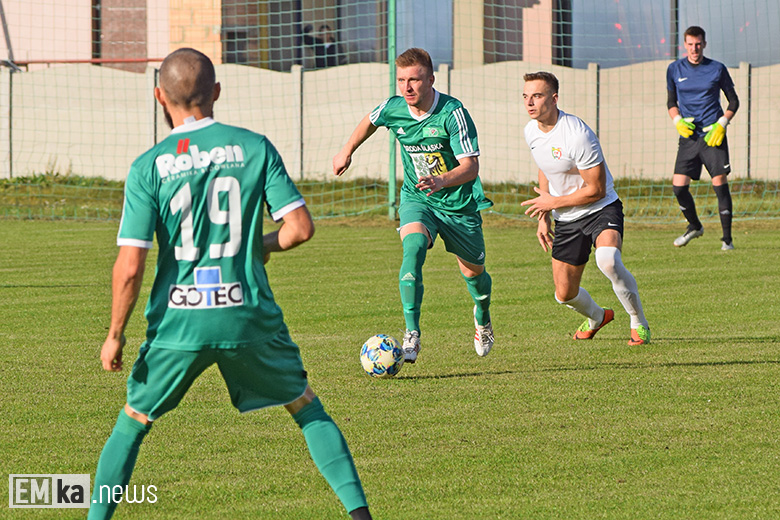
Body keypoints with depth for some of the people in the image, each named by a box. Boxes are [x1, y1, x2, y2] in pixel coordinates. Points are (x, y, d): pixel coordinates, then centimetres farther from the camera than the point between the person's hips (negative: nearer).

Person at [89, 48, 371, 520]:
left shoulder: (149, 167, -4)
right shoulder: (254, 147, 0)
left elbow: (131, 265, -8)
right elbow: (300, 227, -5)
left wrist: (115, 335, 2)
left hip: (177, 322, -1)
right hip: (249, 318, 1)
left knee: (132, 424, 17)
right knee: (308, 409, 17)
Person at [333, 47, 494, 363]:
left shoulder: (452, 113, -24)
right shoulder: (393, 109, -11)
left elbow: (470, 166, -26)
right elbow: (370, 121, 15)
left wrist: (441, 180, -44)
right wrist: (347, 152, 26)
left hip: (459, 203, -1)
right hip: (416, 198, 1)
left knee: (473, 271, 15)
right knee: (413, 247, -30)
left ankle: (482, 317, 52)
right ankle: (412, 335, -32)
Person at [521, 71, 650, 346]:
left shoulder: (577, 135, -25)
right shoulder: (531, 131, -1)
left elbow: (596, 190, -20)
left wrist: (552, 202, -13)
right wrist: (544, 217, 15)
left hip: (602, 209, -7)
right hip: (566, 220, 7)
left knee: (608, 260, -36)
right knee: (565, 294, 6)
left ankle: (639, 323, -14)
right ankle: (597, 316, 43)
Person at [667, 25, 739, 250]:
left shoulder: (717, 69, 0)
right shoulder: (675, 69, 7)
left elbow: (733, 101, 8)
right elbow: (671, 101, 17)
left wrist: (721, 124, -7)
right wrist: (678, 121, -2)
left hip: (713, 134, -2)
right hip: (688, 136, 3)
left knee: (720, 183, -10)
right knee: (679, 186, -4)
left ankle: (727, 238, -1)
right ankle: (694, 226, 24)